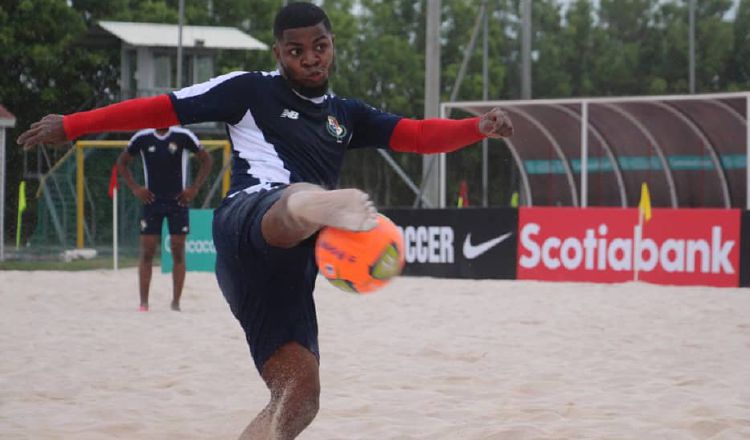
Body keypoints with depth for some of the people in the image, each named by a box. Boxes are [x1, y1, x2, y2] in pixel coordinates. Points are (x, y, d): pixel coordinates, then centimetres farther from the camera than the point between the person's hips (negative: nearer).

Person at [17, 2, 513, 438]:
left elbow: (418, 134, 17)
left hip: (286, 268, 7)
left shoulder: (347, 115, 28)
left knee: (299, 396, -4)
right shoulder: (252, 91, 14)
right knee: (300, 198, -42)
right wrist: (71, 125, 11)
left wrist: (478, 127, -2)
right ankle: (326, 209, -80)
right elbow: (163, 108, 12)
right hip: (250, 219, -7)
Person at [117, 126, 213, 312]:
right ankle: (143, 302, 1)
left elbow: (206, 160, 5)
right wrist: (135, 188, 1)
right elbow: (122, 162, 12)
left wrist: (194, 188, -3)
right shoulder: (142, 138, -2)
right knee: (147, 251, -2)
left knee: (178, 251, -1)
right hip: (152, 200, 1)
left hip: (178, 200, -1)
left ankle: (176, 302, 5)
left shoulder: (183, 136, -5)